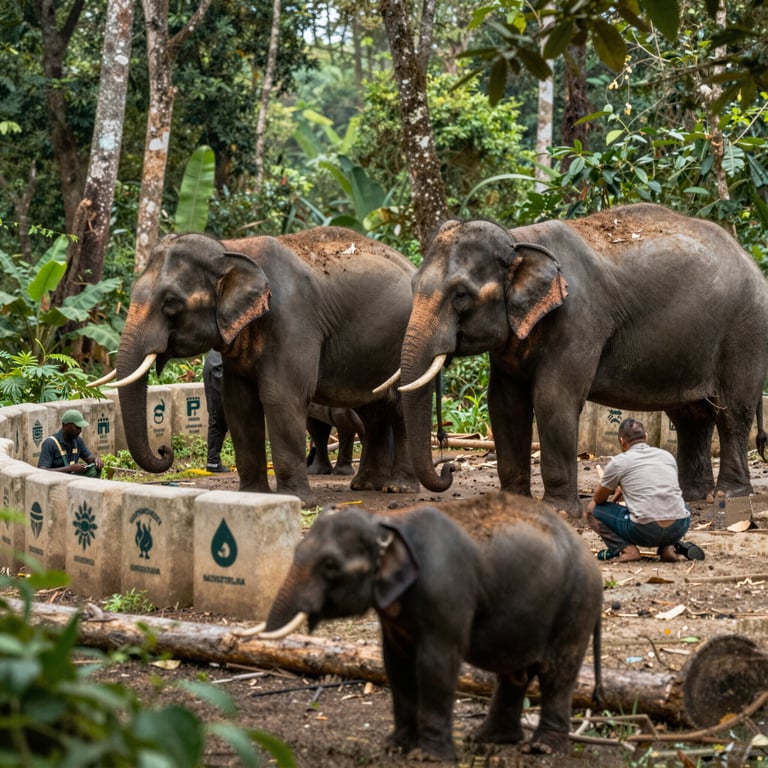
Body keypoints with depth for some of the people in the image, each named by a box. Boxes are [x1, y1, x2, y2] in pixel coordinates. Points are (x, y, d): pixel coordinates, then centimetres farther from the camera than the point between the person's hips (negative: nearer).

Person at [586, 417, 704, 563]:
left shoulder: (618, 462, 5)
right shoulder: (667, 456, 18)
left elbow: (598, 499, 18)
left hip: (645, 531, -4)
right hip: (679, 528, 4)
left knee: (593, 509, 17)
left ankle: (626, 549, -2)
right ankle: (669, 547, 14)